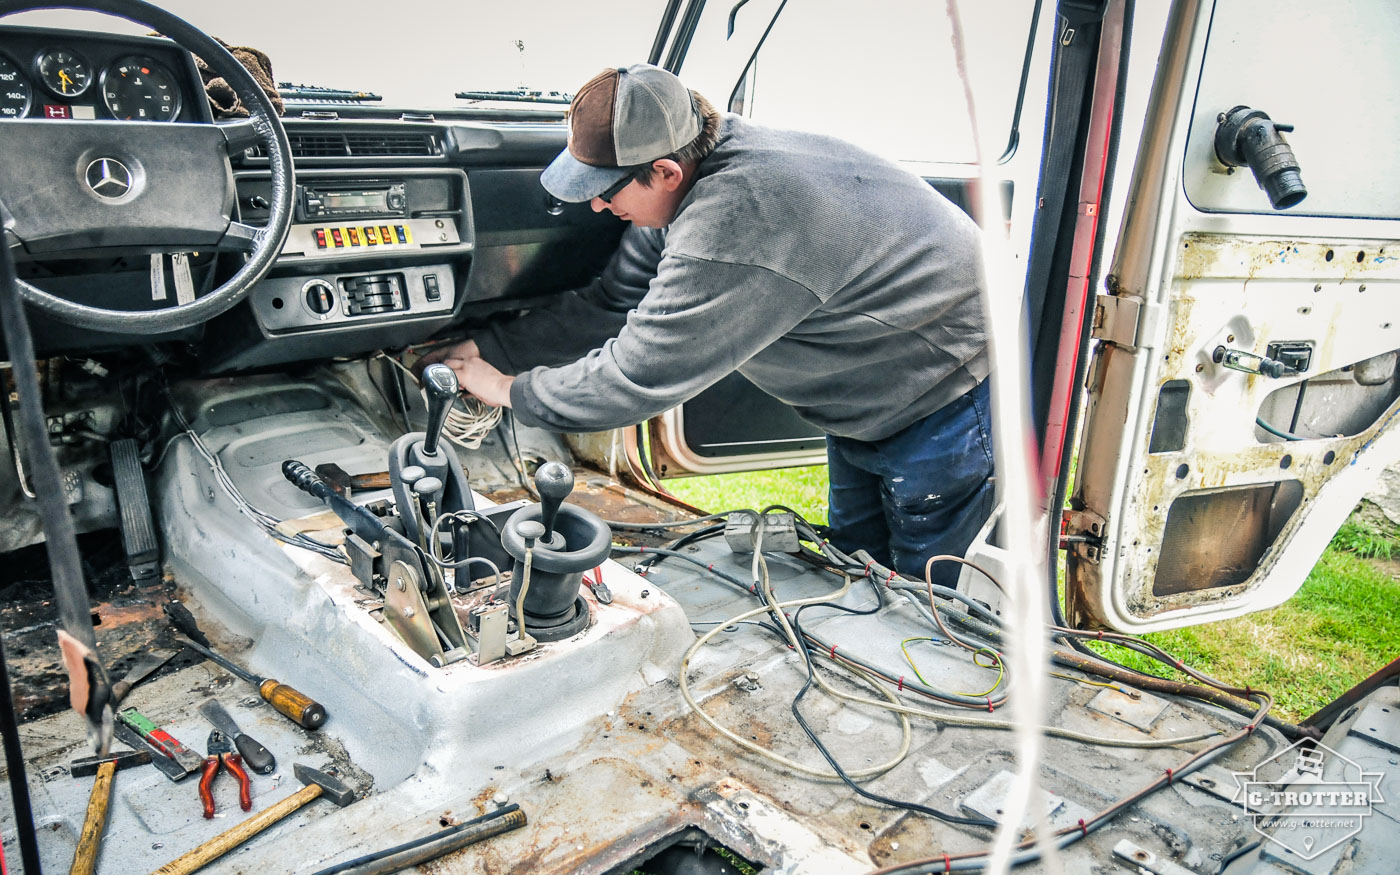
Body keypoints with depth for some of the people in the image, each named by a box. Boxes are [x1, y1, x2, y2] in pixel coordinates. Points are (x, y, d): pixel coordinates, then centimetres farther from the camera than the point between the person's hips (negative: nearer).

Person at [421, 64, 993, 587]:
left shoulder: (736, 227, -40)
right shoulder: (689, 184, -9)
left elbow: (638, 376, -33)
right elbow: (610, 304, -1)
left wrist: (511, 391, -17)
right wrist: (486, 348, -1)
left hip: (947, 394, -9)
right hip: (866, 395, 9)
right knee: (852, 568, 20)